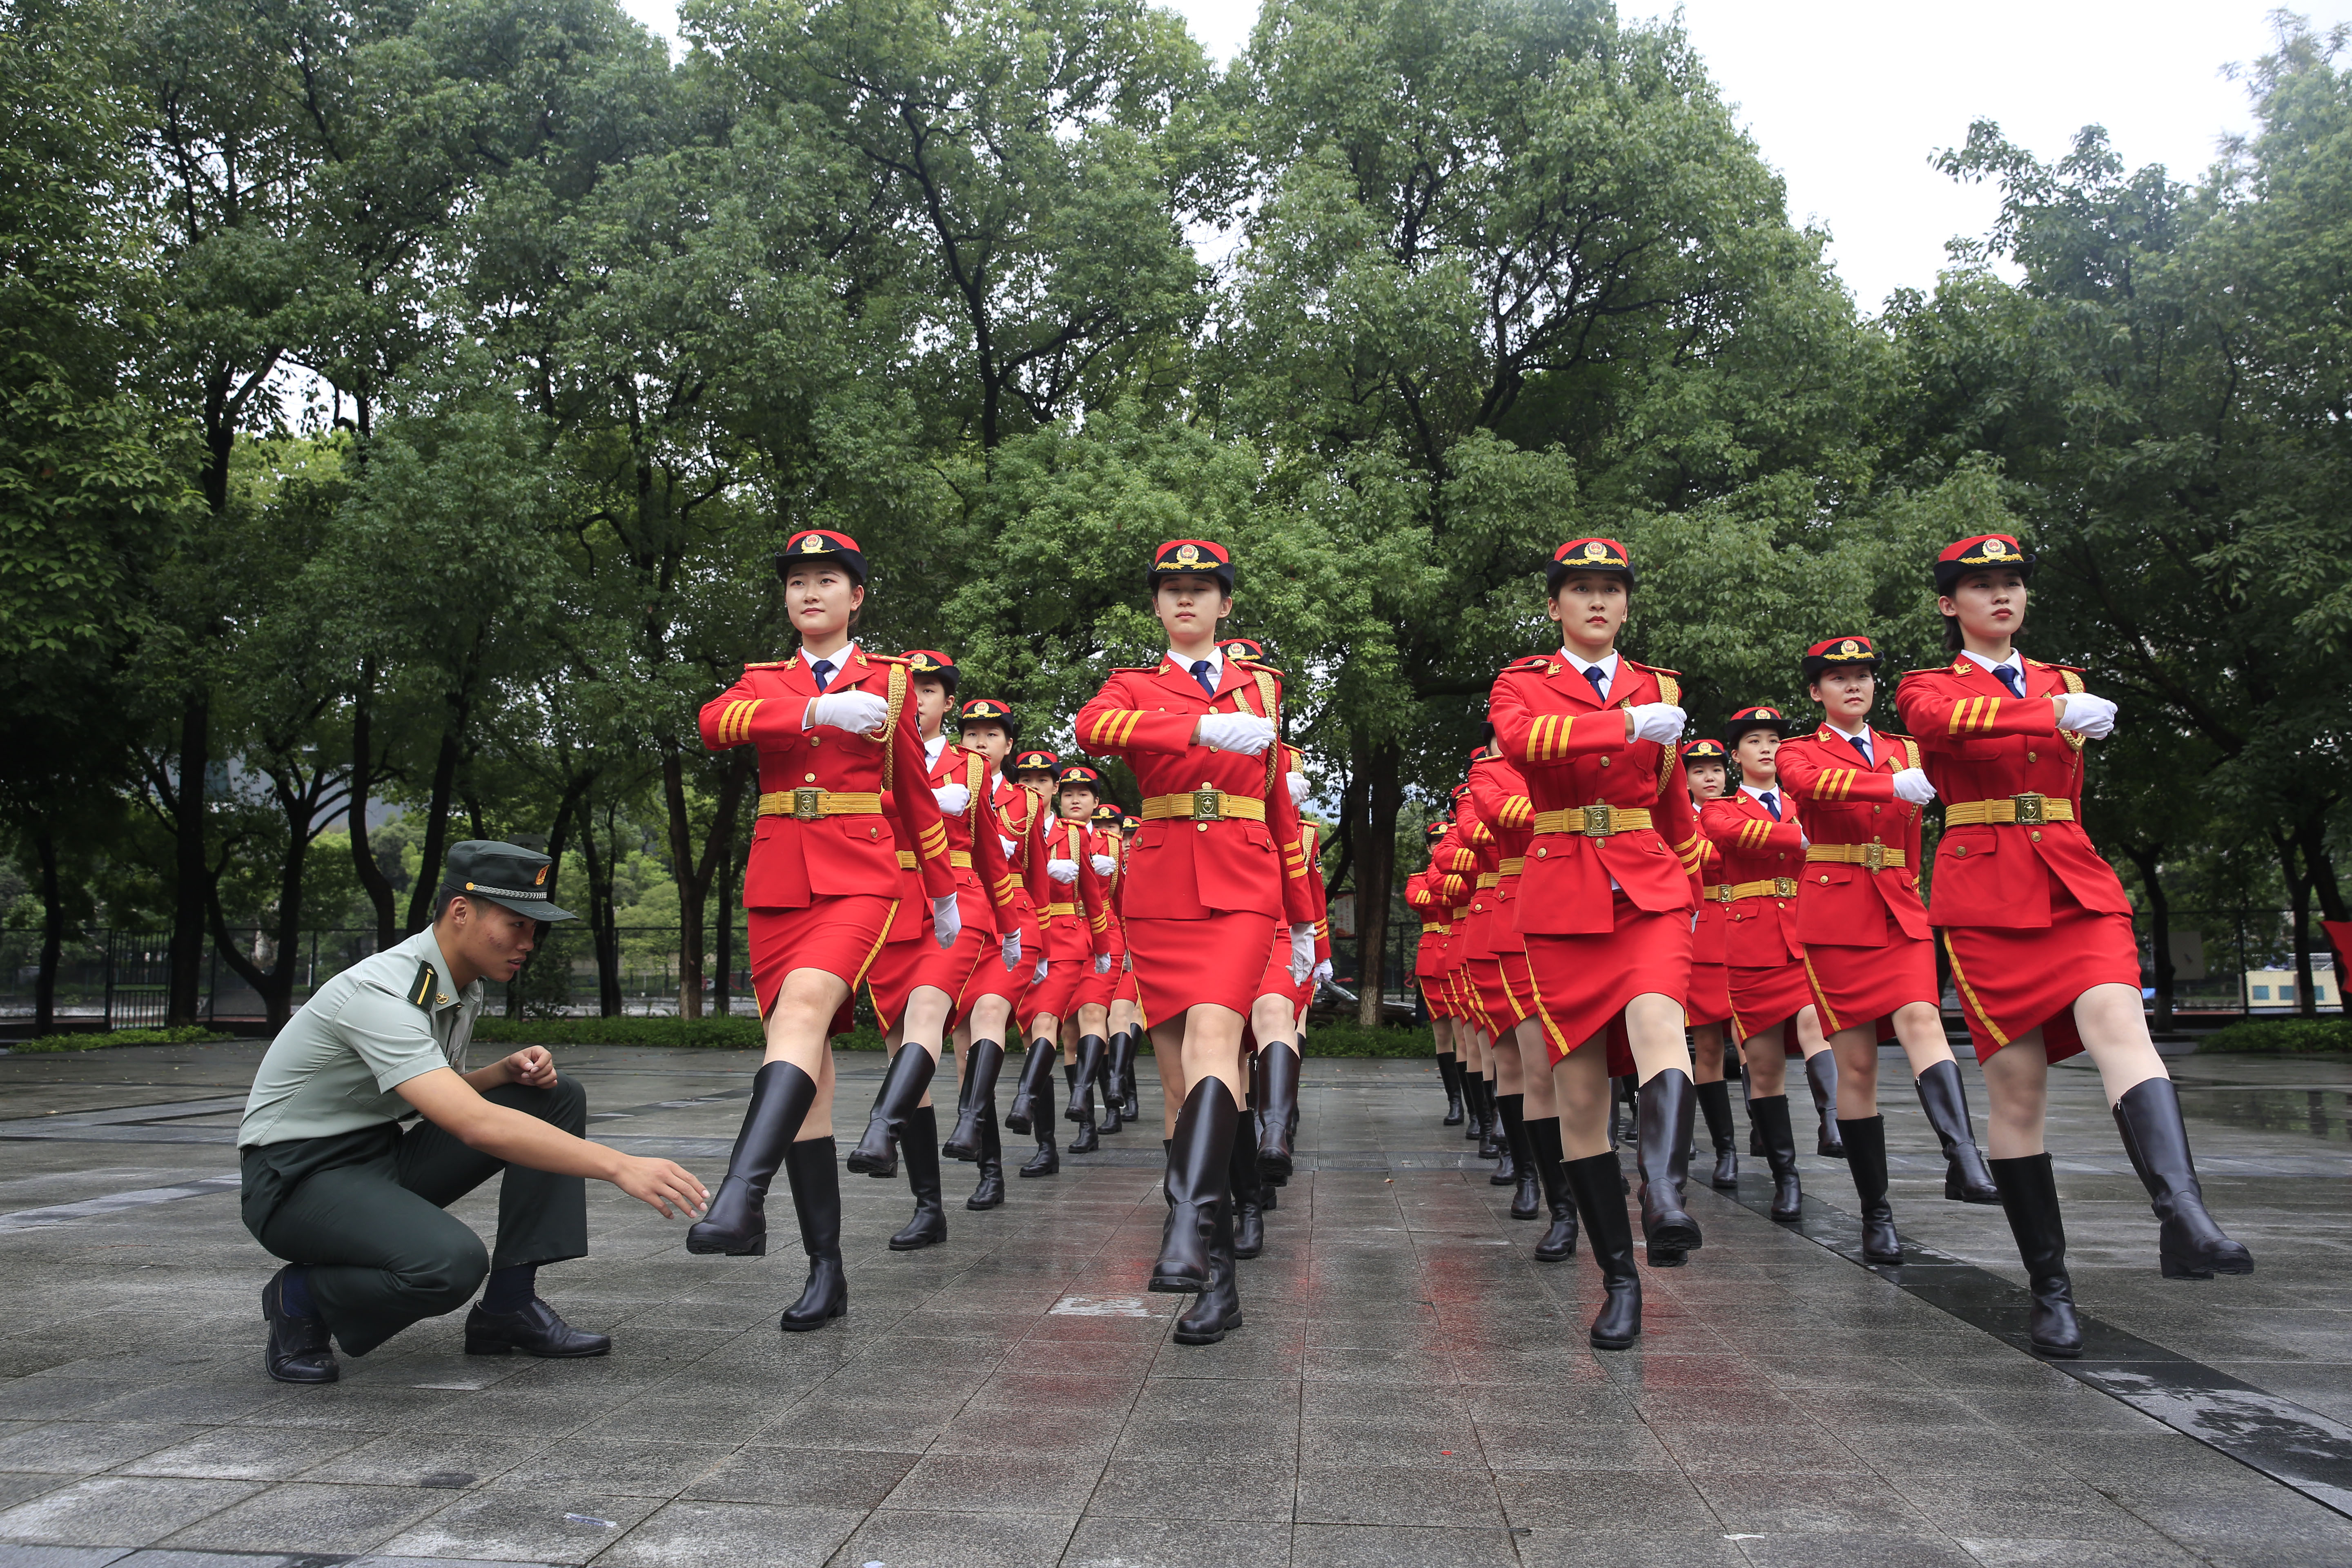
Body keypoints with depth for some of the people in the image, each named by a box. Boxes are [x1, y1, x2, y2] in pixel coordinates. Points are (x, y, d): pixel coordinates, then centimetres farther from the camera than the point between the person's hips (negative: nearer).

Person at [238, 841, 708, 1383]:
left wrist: (509, 1070, -5)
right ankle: (301, 1299, -4)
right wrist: (619, 1166, -44)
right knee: (451, 1262, -36)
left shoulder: (462, 988, 4)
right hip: (298, 1178, -9)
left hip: (386, 1155, 9)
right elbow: (475, 1124, -38)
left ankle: (509, 1308, -5)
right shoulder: (383, 993, -26)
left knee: (556, 1098, -3)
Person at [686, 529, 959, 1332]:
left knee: (804, 1003, -31)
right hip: (778, 882, 3)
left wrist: (944, 894, 21)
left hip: (861, 877, -3)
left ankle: (742, 1196, -45)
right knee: (808, 1060, -1)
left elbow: (917, 796, 17)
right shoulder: (764, 681, 15)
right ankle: (826, 1272, 3)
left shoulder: (889, 679, 11)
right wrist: (818, 712, -23)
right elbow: (715, 722, -9)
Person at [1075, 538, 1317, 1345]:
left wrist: (1304, 920, 18)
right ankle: (1216, 1278, 11)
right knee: (1182, 1078, 1)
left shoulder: (1260, 688, 16)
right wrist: (1204, 727, -30)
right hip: (1160, 897, 1)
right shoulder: (1133, 687, 10)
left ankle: (1188, 1233, -37)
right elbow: (1092, 728, -16)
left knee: (1212, 1038, -25)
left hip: (1242, 894, -1)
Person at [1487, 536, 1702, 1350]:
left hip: (1650, 892, 2)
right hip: (1562, 900, -1)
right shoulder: (1522, 683, 6)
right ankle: (1619, 1277, 7)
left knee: (1658, 1018, -30)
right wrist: (1629, 725, -26)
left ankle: (1663, 1194, -48)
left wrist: (1688, 895, 30)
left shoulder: (1658, 689, 15)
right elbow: (1520, 739, -20)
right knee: (1579, 1088, -1)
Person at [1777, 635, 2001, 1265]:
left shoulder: (1905, 750, 16)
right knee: (1856, 1064, -3)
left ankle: (1963, 1160, -39)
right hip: (1833, 914, -3)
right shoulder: (1799, 752, 3)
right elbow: (1813, 784, -19)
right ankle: (1876, 1212, 3)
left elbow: (1911, 834, 22)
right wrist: (1892, 785, -33)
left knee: (1921, 1020, -24)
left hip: (1900, 911, 3)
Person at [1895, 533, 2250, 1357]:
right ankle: (2050, 1287, 5)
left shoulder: (2063, 682, 19)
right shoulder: (1929, 688, 6)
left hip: (2077, 883, 3)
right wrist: (2052, 714, -33)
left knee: (2119, 1024, -26)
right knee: (2017, 1093, -3)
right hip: (1986, 897, -3)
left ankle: (2182, 1216, -43)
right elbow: (1943, 720, -19)